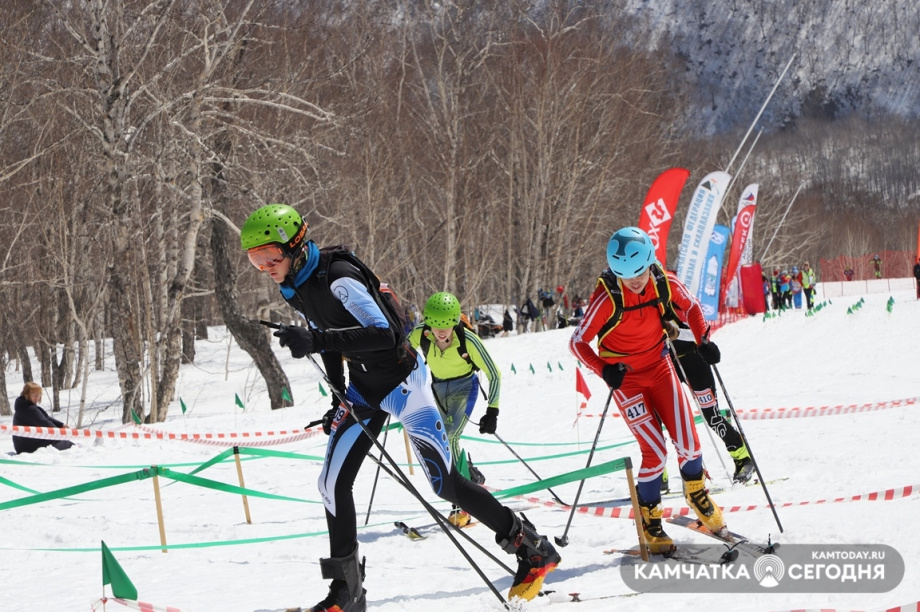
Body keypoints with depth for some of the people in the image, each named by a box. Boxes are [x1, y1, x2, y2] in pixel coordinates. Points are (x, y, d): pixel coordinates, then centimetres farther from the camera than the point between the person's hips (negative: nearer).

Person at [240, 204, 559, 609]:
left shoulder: (338, 278, -25)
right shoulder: (296, 289, 3)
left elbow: (382, 333, -34)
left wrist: (316, 341, -42)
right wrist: (340, 400, 15)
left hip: (401, 380, -8)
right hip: (363, 388, 8)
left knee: (446, 484, -6)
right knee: (333, 483, 0)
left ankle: (533, 549, 9)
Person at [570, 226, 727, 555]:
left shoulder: (665, 282, -15)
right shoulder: (607, 298, -25)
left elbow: (691, 306, 6)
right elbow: (578, 341, -18)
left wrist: (702, 339, -8)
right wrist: (603, 370, -33)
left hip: (660, 367, 3)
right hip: (626, 378, -3)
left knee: (687, 442, -6)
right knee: (655, 452, -11)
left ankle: (696, 494, 25)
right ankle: (649, 521, 9)